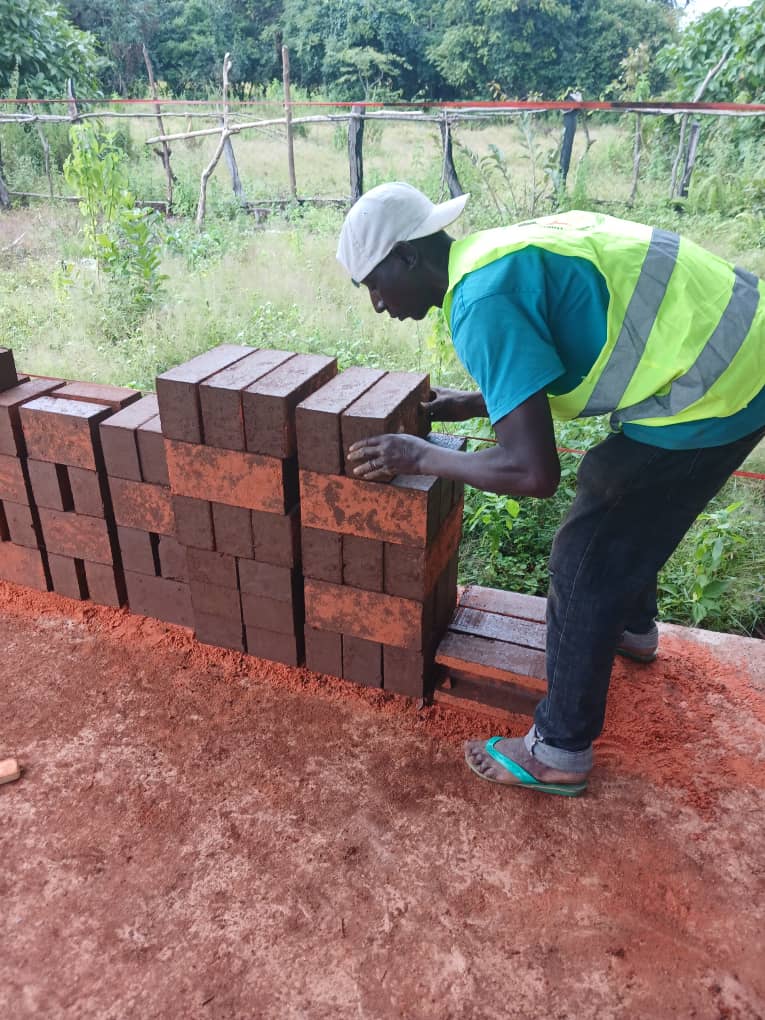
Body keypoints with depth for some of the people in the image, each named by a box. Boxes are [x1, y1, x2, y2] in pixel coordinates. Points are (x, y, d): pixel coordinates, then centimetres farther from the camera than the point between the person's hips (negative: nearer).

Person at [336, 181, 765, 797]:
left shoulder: (485, 301, -23)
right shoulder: (497, 254, 8)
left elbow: (533, 471, -27)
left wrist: (419, 456, -13)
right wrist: (472, 405, 19)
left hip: (712, 387, -10)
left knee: (584, 566, -1)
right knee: (623, 498, 30)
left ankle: (559, 754, 16)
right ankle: (633, 627, 55)